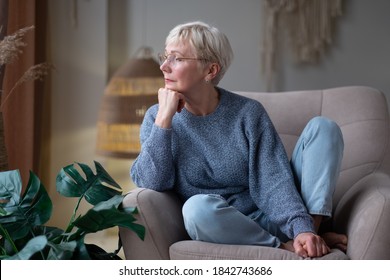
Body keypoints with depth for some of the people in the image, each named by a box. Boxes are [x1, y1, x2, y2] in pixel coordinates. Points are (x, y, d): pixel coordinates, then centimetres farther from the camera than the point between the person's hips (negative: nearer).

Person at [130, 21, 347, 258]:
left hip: (270, 220, 1)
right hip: (223, 230, -1)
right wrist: (164, 119, -18)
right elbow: (151, 182, -13)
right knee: (197, 206, -38)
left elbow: (274, 180, -12)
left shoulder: (248, 113, -4)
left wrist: (302, 228, -28)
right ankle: (284, 247, -19)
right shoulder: (157, 116, 0)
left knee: (322, 127, -11)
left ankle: (309, 232, -23)